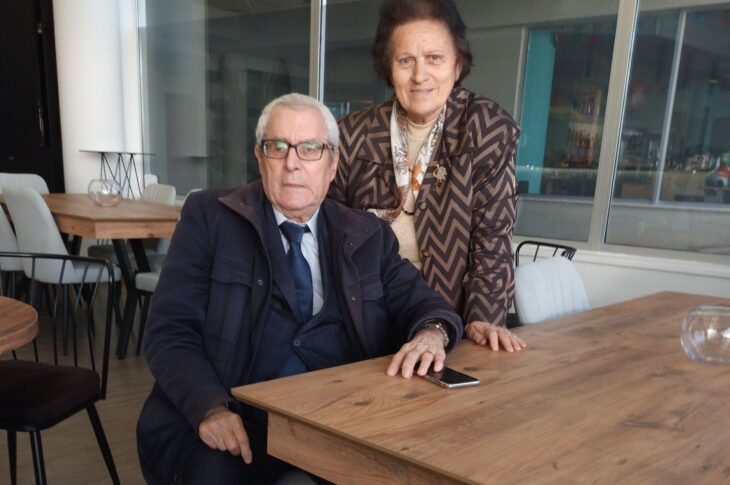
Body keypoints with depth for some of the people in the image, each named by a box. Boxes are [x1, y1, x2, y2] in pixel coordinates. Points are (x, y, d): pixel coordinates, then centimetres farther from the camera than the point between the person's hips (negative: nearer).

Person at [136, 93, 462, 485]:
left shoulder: (369, 235, 10)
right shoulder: (209, 216, 1)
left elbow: (419, 301, 7)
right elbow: (170, 330, -3)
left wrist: (431, 334, -17)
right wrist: (212, 408, -19)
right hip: (238, 420, -2)